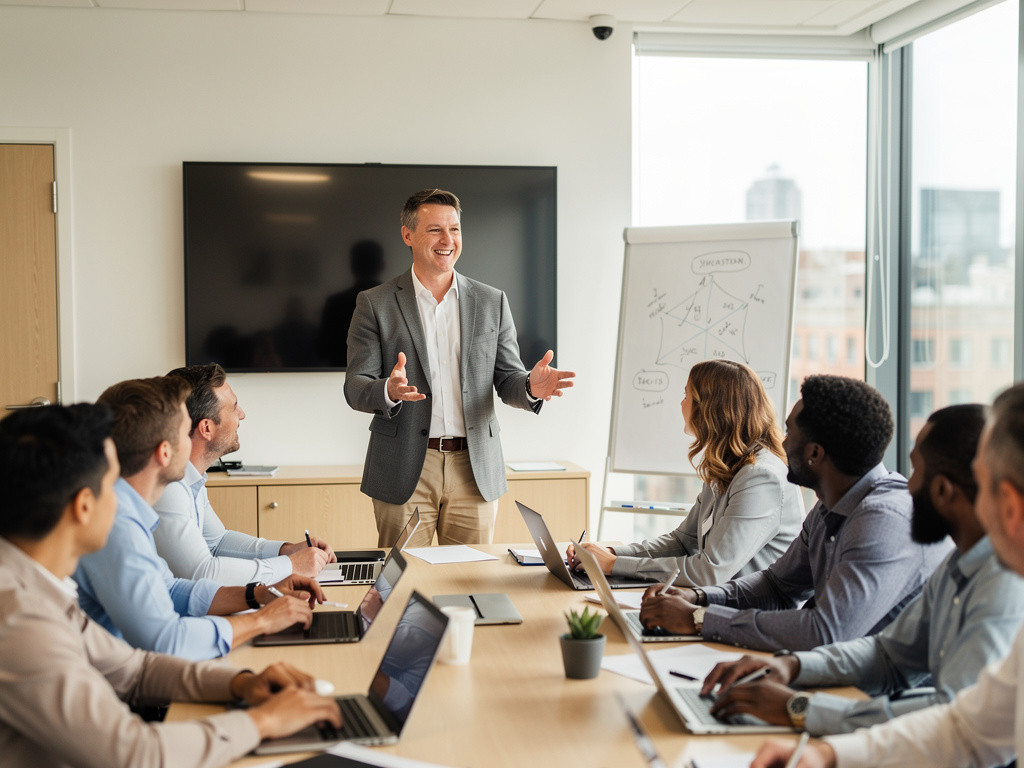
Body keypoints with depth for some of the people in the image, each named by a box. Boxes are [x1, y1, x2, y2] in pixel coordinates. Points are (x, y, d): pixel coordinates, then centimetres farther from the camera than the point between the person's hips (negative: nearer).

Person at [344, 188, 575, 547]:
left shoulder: (492, 302, 9)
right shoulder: (375, 304, 2)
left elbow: (507, 379, 8)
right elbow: (355, 388, -2)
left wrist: (531, 386, -16)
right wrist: (389, 391, -25)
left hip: (475, 472, 2)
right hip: (404, 472, -2)